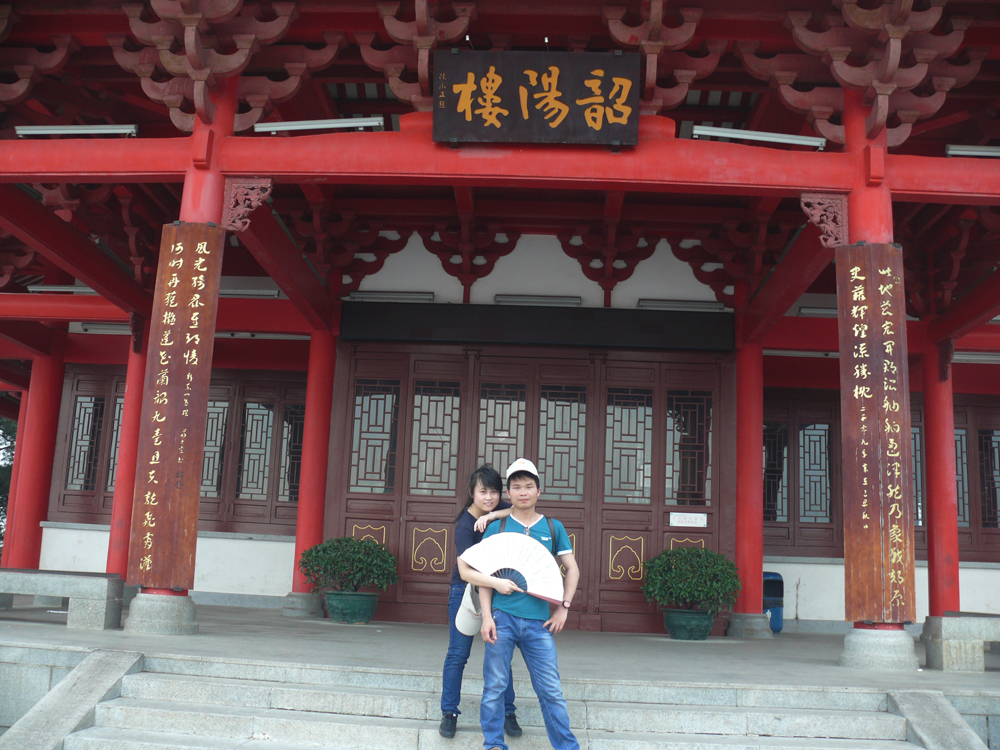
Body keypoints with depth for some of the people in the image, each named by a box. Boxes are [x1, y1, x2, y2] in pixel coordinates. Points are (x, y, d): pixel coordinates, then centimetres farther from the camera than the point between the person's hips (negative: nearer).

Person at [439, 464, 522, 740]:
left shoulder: (498, 510, -7)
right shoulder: (465, 526, -22)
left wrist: (494, 515, -32)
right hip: (466, 591, -4)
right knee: (458, 653, -1)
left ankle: (507, 712, 11)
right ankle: (449, 713, 11)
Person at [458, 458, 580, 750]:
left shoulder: (553, 528, 9)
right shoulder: (496, 528, 5)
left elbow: (572, 569, 15)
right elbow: (482, 573, 3)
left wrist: (563, 607, 5)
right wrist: (487, 616, -6)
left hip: (539, 622, 1)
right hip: (502, 617, -1)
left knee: (551, 691, 2)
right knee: (495, 687, 4)